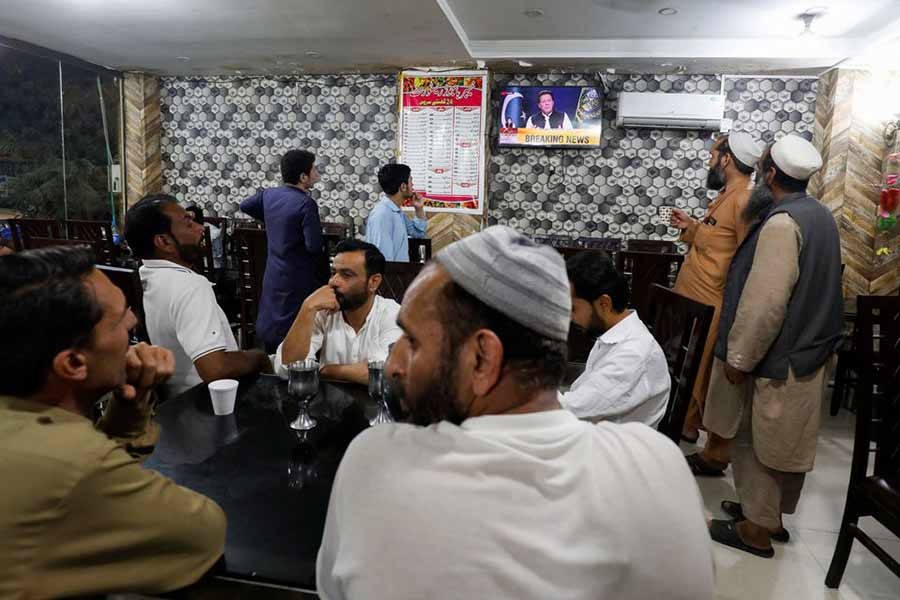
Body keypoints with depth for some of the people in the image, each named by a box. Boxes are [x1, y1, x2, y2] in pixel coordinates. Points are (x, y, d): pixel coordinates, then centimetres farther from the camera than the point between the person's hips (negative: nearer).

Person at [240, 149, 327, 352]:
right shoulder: (306, 203, -19)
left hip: (273, 275, 7)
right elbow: (314, 245, -23)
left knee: (269, 329, 17)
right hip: (298, 279, -7)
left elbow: (245, 206, 23)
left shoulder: (269, 195, 3)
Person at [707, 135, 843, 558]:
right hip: (805, 350, 9)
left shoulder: (782, 222, -22)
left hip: (776, 358, -9)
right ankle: (770, 513, 33)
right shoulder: (819, 214, 9)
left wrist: (739, 357, -19)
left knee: (757, 440, 3)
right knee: (782, 442, 18)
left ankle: (757, 527, 16)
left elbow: (765, 301, -27)